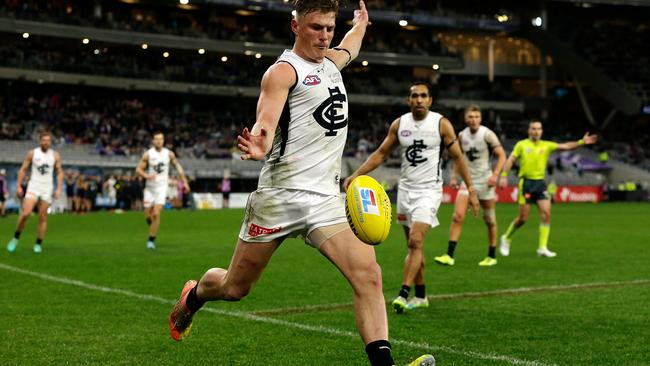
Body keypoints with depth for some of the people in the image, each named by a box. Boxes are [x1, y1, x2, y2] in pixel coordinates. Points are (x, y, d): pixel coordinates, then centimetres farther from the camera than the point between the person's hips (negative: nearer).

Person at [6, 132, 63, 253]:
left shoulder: (55, 155, 3)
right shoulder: (32, 153, 0)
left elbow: (59, 172, 7)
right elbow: (23, 170, 4)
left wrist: (59, 188, -2)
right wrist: (18, 186, -2)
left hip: (47, 189, 1)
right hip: (33, 187, -1)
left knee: (42, 218, 1)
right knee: (25, 213, -17)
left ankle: (39, 244, 10)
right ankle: (16, 238, 0)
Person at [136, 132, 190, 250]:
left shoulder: (169, 154, 0)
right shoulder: (148, 154, -5)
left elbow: (177, 166, 14)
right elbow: (138, 169, -4)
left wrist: (184, 181, 12)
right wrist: (146, 176, -25)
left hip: (162, 187, -1)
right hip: (150, 188, 1)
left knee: (156, 213, -15)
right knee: (147, 216, 3)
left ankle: (151, 240, -7)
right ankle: (154, 229, 35)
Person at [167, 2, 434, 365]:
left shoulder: (331, 60, 17)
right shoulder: (283, 70, -6)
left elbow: (350, 47, 43)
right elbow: (264, 123, -22)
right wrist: (259, 147, -43)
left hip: (326, 198, 6)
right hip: (281, 195, -5)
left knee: (368, 274, -17)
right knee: (234, 288, 10)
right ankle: (193, 296, 43)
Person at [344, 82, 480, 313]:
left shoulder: (441, 124, -6)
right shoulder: (399, 124, 3)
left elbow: (458, 157, 0)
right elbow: (381, 153, 9)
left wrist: (471, 189, -3)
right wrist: (356, 175, -1)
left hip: (429, 190, -4)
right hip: (405, 189, 4)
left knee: (415, 242, -18)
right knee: (413, 245, 10)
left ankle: (403, 294, -20)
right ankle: (420, 296, 20)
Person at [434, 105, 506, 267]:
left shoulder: (487, 134, -8)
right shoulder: (462, 136, 5)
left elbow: (501, 155, -7)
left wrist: (495, 174, -19)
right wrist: (454, 176, 10)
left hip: (485, 181, -3)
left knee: (489, 220, 6)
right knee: (457, 216, -10)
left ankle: (492, 256, 21)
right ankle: (449, 255, -10)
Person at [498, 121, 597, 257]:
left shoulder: (546, 145, 8)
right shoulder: (522, 145, 2)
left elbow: (565, 146, -1)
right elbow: (510, 160, 1)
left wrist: (582, 142, -15)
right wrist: (504, 176, -11)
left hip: (540, 183, 3)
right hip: (526, 183, -3)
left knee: (546, 213, -9)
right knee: (523, 218, -3)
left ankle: (542, 247, -3)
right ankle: (506, 238, 21)